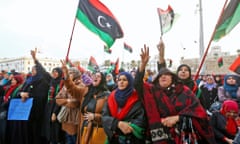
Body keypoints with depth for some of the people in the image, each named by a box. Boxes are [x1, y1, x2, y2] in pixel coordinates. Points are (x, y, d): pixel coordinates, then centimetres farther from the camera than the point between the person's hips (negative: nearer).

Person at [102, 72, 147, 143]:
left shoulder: (137, 98, -7)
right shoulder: (112, 97, 3)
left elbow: (141, 120, -14)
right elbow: (105, 116, -6)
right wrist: (118, 123, -24)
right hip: (113, 138, 3)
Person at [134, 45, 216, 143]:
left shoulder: (184, 91, 2)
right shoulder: (154, 90, 3)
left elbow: (196, 109, -7)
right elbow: (137, 84, -11)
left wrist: (177, 118, -18)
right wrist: (143, 64, -25)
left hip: (185, 133, 0)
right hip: (163, 135, 1)